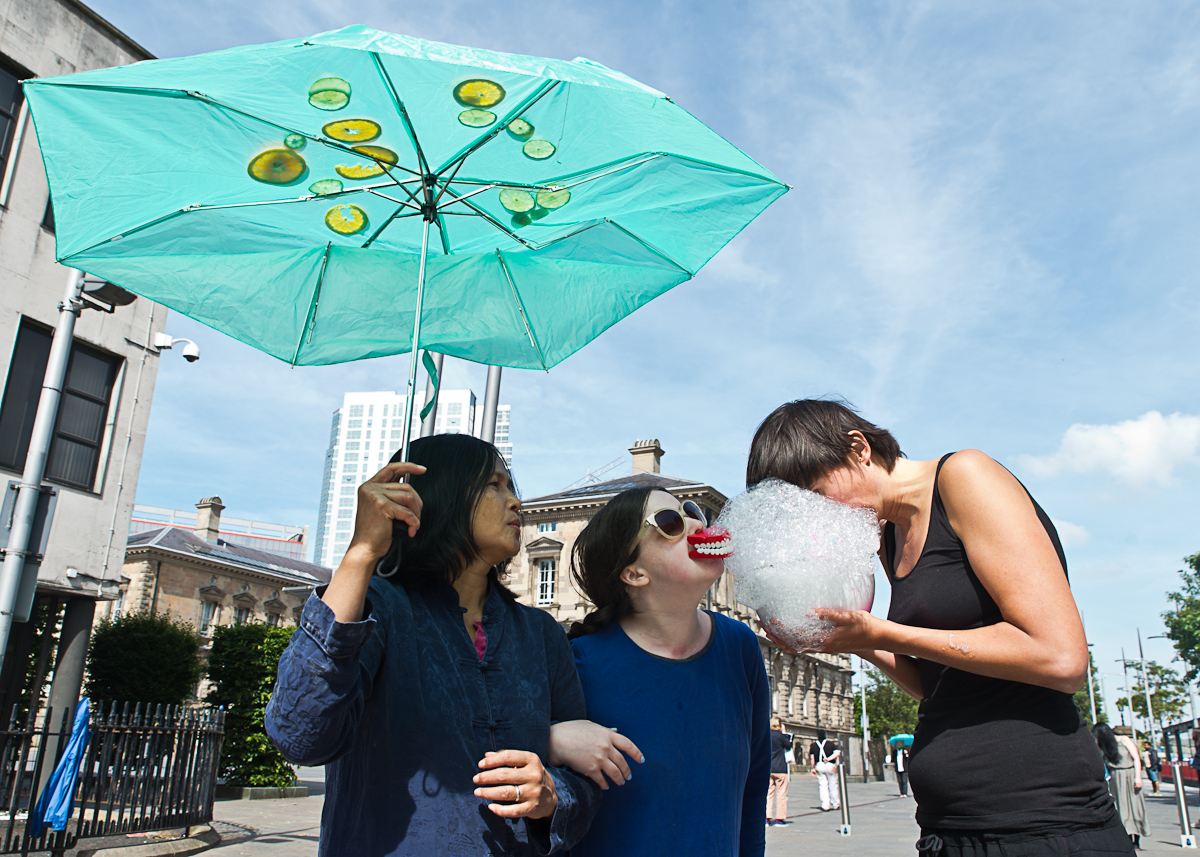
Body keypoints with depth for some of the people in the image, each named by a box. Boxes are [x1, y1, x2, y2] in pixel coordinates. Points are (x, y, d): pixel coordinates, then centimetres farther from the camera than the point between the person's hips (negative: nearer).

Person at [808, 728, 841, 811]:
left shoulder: (813, 745, 6)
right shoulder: (831, 743, 5)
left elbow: (812, 758, 0)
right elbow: (837, 753, -9)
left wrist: (812, 768, 4)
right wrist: (829, 758, -13)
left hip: (819, 766, 1)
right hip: (830, 766, 0)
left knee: (822, 786, 3)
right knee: (833, 785, 11)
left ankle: (825, 806, -3)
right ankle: (836, 804, 20)